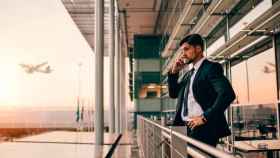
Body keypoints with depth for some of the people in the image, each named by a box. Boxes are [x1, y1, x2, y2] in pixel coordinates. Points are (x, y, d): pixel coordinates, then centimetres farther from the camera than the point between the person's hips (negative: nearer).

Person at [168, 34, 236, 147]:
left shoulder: (211, 67, -8)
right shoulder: (189, 74, 18)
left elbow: (228, 94, -20)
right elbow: (173, 94, 23)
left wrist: (205, 117, -22)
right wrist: (174, 72, 9)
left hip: (203, 129, -8)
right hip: (186, 128, 8)